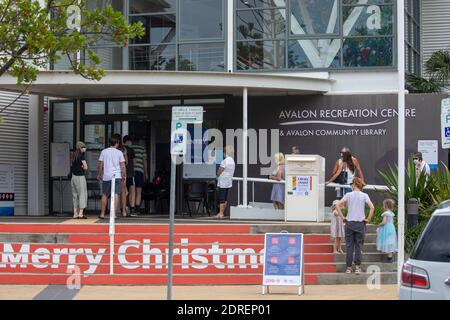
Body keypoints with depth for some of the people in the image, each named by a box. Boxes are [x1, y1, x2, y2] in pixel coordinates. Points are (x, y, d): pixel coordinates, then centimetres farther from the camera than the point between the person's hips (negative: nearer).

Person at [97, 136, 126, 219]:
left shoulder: (104, 152, 5)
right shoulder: (119, 153, 2)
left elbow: (100, 165, 6)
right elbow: (122, 166, 1)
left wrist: (99, 174, 16)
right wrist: (124, 175, 10)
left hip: (106, 176, 2)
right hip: (117, 176, -2)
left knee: (104, 195, 12)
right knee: (116, 195, -3)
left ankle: (102, 214, 14)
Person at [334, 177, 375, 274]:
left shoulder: (348, 195, 1)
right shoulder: (364, 195, 0)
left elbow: (337, 205, -7)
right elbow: (372, 207, -12)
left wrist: (343, 217, -2)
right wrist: (368, 219, -3)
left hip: (349, 223, 0)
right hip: (360, 223, 0)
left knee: (349, 246, 5)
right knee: (359, 246, 5)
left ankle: (349, 267, 6)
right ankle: (357, 267, 2)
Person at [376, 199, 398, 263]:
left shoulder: (385, 213, -15)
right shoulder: (391, 213, 11)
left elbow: (384, 222, -22)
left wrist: (379, 225, -4)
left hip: (387, 229, -9)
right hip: (392, 228, 9)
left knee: (387, 243, -5)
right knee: (390, 243, 13)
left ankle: (389, 258, -7)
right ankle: (391, 256, 16)